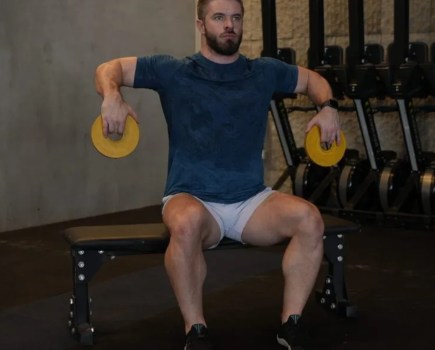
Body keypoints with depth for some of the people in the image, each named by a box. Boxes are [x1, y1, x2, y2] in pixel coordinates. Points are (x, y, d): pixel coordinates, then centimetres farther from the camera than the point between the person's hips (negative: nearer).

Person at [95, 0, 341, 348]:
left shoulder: (264, 71, 9)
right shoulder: (174, 71, 1)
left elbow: (313, 79, 24)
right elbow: (108, 69, 4)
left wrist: (327, 107, 1)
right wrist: (112, 95, -19)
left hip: (252, 199, 3)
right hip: (192, 198, -3)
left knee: (308, 218, -26)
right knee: (188, 222, -39)